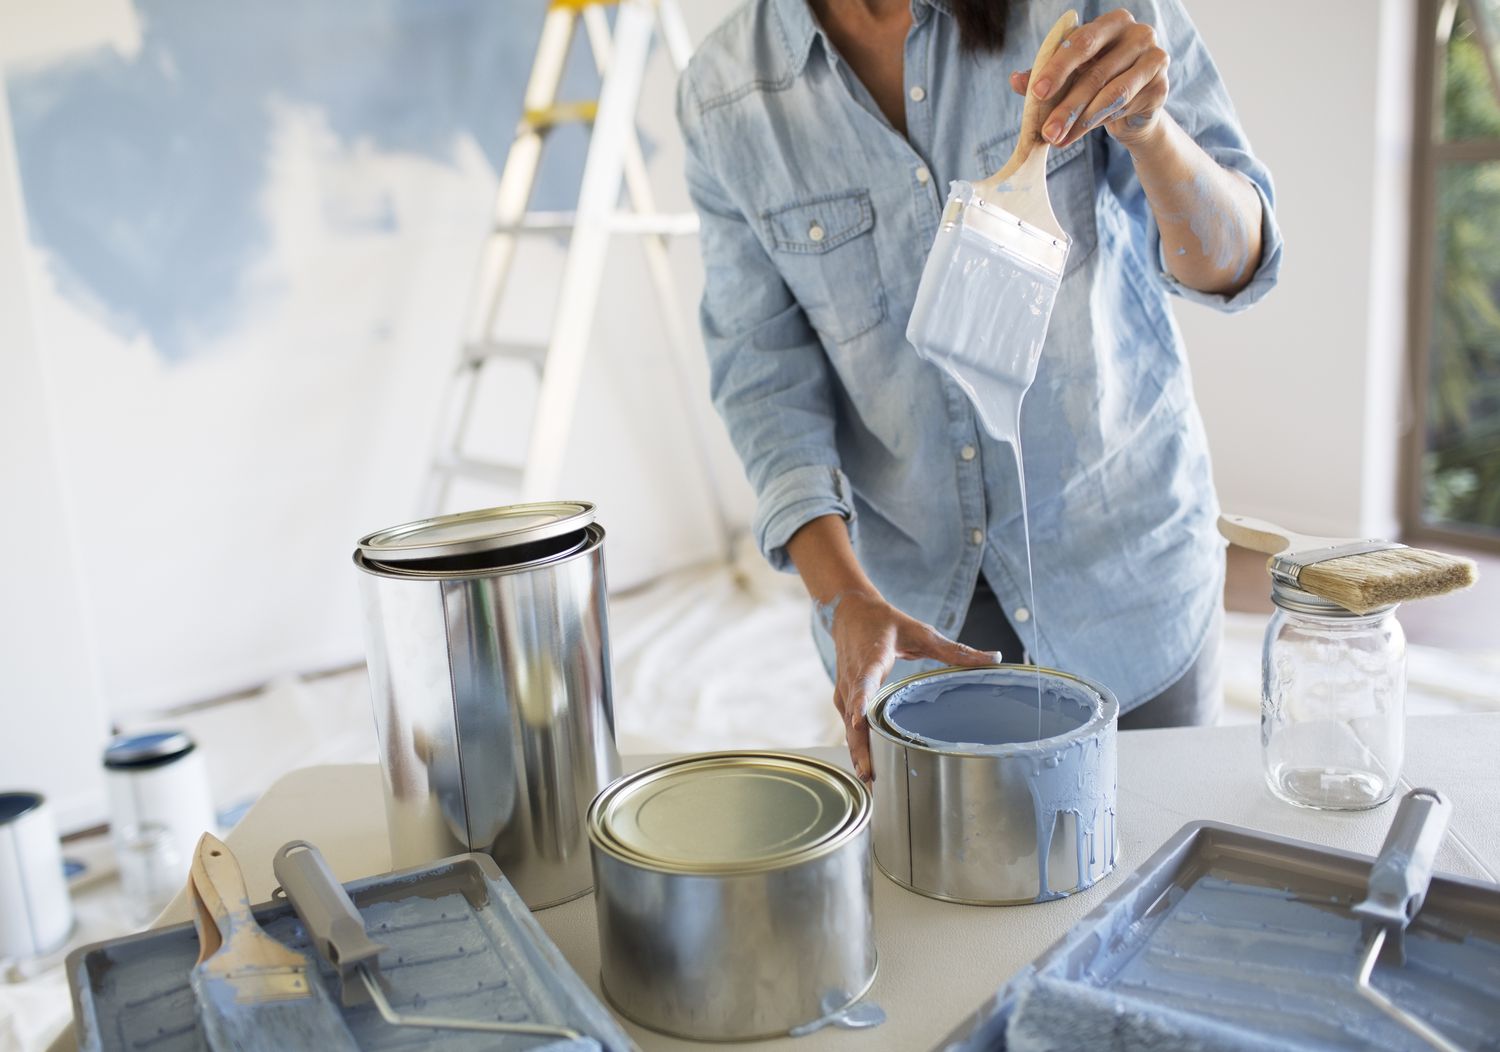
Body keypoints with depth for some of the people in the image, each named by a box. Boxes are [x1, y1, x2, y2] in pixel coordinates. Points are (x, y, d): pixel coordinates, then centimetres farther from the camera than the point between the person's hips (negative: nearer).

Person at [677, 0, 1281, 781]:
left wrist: (1147, 127, -31)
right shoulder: (723, 97, -8)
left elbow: (1233, 265, -11)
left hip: (1123, 572, 0)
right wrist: (846, 601, -20)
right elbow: (766, 377, -8)